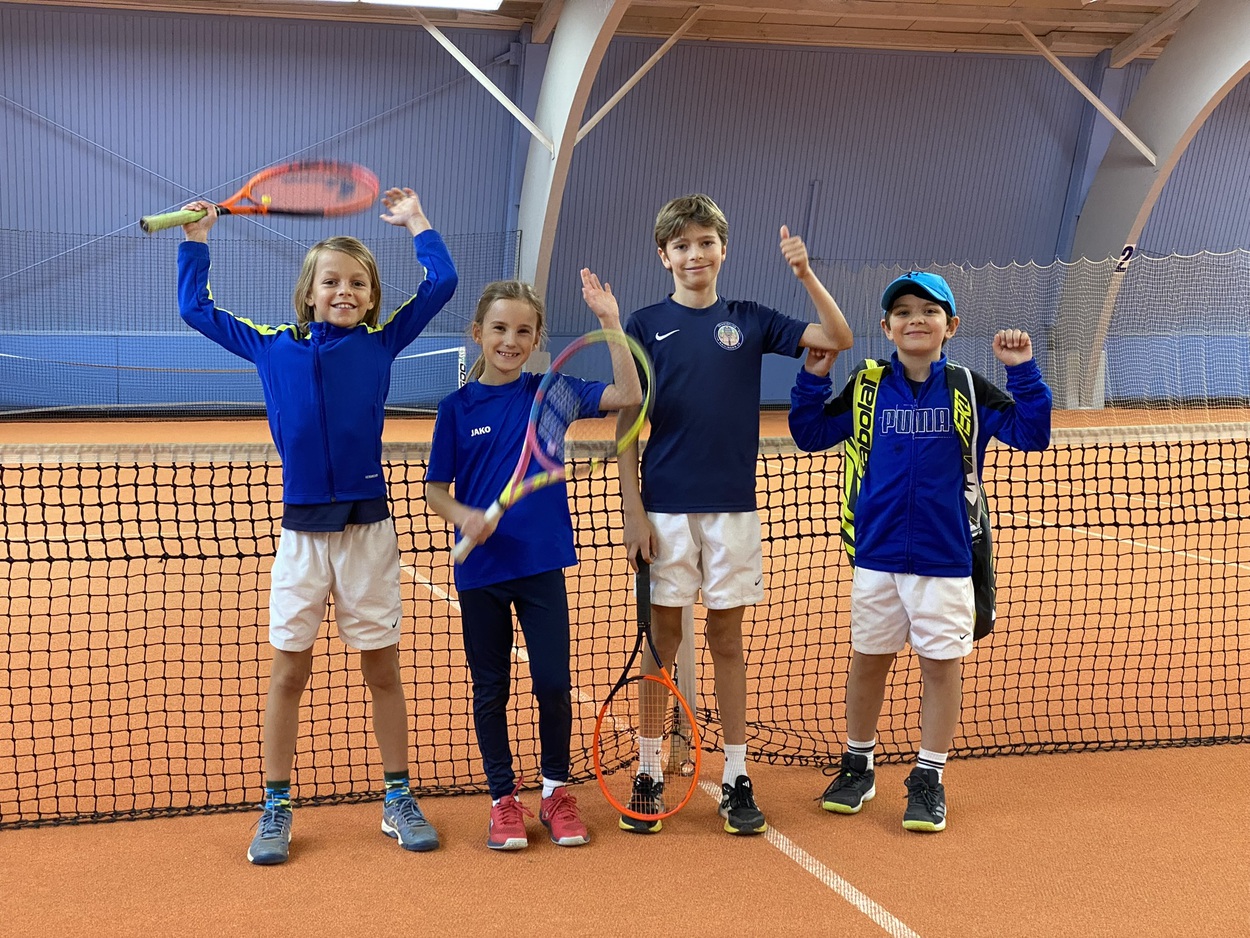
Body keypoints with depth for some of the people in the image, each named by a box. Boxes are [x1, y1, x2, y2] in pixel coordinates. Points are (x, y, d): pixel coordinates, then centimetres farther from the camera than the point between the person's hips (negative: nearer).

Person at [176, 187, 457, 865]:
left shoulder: (380, 343, 2)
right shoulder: (271, 347, 5)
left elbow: (441, 283, 3)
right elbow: (197, 309, 17)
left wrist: (414, 221, 12)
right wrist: (196, 241, 19)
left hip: (368, 527, -1)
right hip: (301, 529, 1)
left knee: (383, 668, 7)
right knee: (288, 670, 5)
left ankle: (397, 800, 20)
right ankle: (276, 809, 16)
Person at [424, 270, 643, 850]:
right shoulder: (457, 408, -2)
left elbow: (629, 396, -8)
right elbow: (435, 491, 1)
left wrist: (610, 322, -15)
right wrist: (465, 516, -20)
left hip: (542, 564, 0)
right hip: (481, 569, 0)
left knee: (553, 682, 2)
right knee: (491, 688, 9)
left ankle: (556, 791, 22)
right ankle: (504, 798, 24)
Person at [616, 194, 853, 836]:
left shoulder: (749, 321, 6)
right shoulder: (646, 325, 1)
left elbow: (838, 339, 1)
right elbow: (627, 424, -1)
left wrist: (806, 275, -11)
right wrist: (633, 510, -7)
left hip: (732, 506, 2)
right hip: (665, 508, -1)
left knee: (727, 639, 8)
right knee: (662, 639, 5)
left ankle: (736, 777, 15)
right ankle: (648, 774, 16)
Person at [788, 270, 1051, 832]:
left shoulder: (968, 390, -2)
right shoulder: (867, 389, 2)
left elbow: (1031, 435, -5)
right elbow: (811, 435, 7)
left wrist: (1023, 372, -15)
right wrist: (812, 379, -5)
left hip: (944, 559, -1)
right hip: (876, 555, 1)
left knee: (942, 663, 5)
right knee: (869, 659, 12)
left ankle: (929, 778, 19)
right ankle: (858, 764, 29)